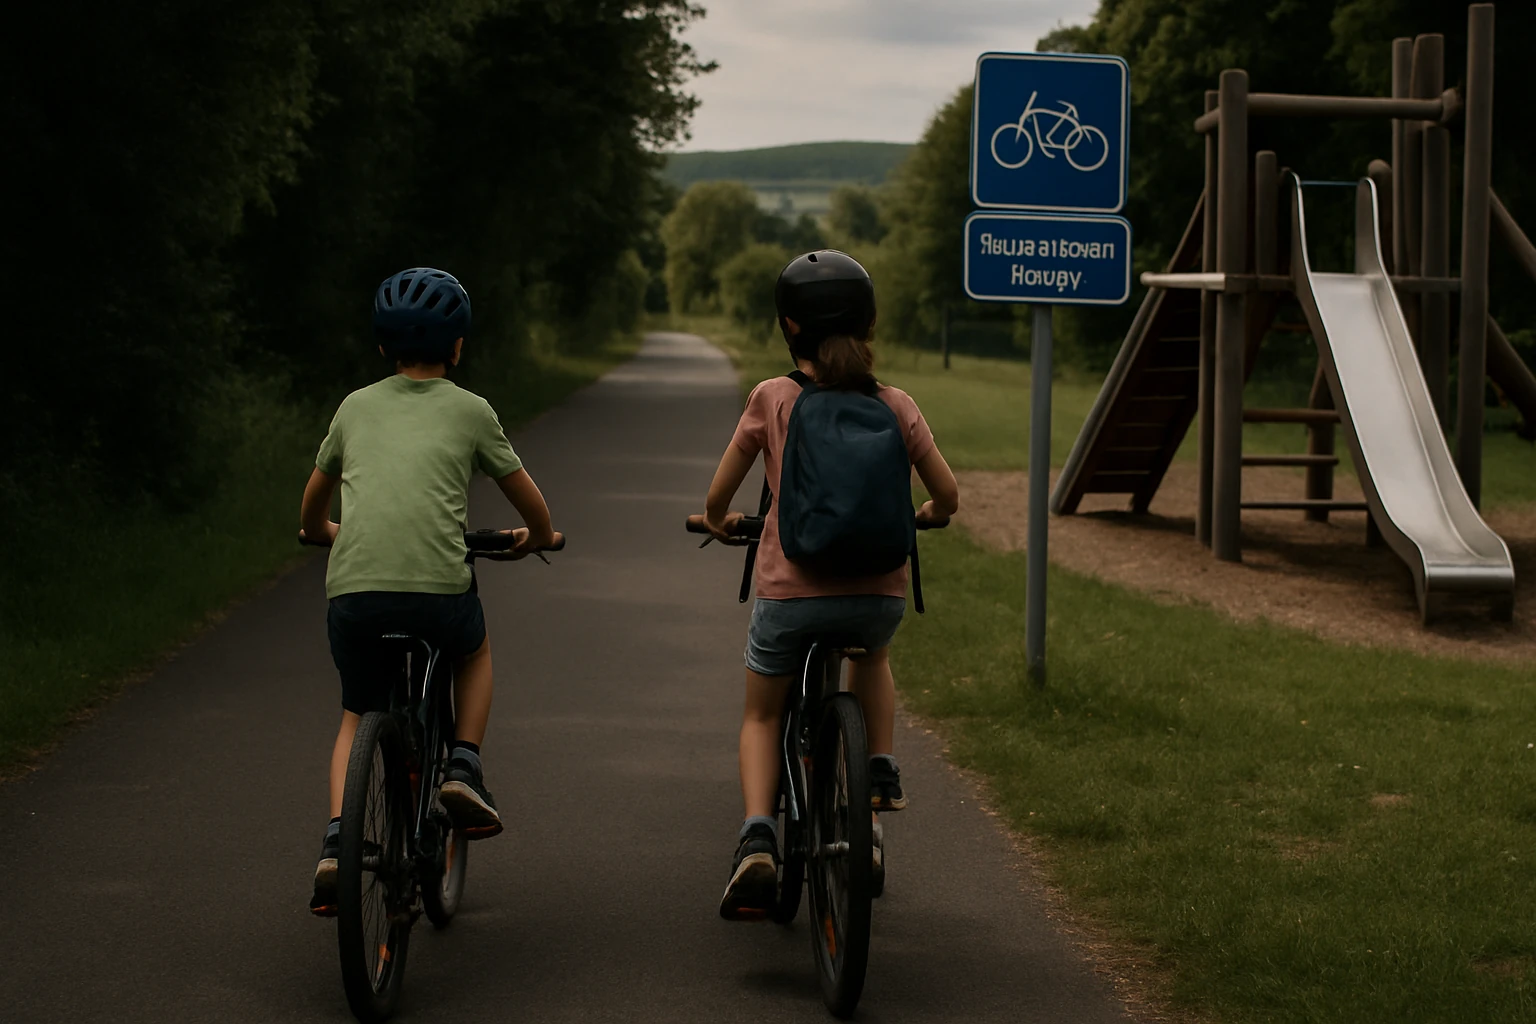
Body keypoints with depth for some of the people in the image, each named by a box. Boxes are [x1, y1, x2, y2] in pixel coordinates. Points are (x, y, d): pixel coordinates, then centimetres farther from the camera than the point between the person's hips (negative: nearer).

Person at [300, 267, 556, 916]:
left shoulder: (356, 407, 20)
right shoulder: (470, 411, 13)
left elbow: (311, 512, 32)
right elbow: (530, 502, 22)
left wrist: (322, 534, 54)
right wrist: (537, 538, 44)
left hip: (352, 591, 2)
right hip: (437, 589, -1)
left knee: (359, 715, 21)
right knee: (475, 650, 32)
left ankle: (337, 843, 1)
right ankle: (463, 770, 14)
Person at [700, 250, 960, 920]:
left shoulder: (772, 399, -3)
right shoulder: (896, 406, 1)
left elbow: (718, 500, 2)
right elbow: (947, 497, 4)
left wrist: (719, 523, 26)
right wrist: (921, 517, 28)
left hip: (790, 590, -2)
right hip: (879, 591, 2)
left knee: (762, 715, 19)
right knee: (872, 656, 38)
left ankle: (757, 839, -3)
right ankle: (881, 771, 22)